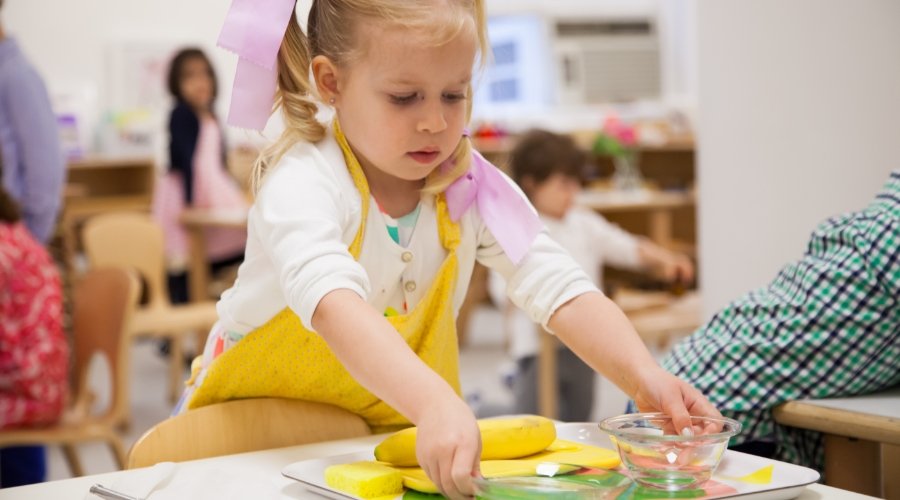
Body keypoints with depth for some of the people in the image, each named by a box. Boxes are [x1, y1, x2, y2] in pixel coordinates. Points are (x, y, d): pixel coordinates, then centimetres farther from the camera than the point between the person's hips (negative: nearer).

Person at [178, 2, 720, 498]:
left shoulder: (473, 188, -8)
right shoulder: (303, 182, -24)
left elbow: (561, 290, -15)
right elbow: (333, 305, -43)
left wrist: (646, 377, -34)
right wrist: (437, 405, -59)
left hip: (403, 428, 3)